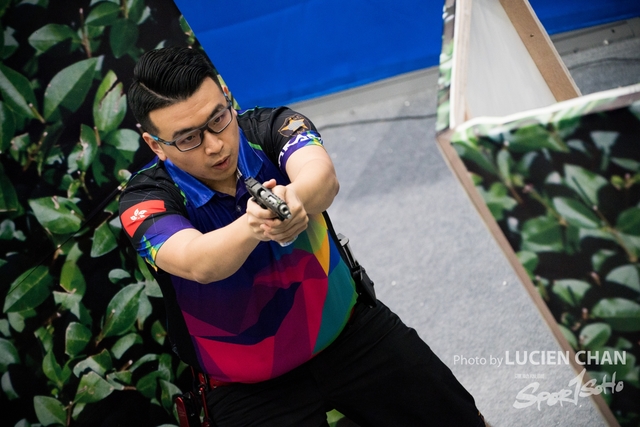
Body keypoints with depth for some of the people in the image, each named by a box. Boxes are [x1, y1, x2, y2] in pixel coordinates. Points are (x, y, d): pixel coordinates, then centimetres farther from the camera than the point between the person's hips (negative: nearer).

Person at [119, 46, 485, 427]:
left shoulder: (271, 127, -11)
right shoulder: (148, 200, -15)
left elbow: (323, 175, -33)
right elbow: (197, 264, -35)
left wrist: (295, 196, -56)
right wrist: (250, 227, -56)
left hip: (348, 329, 1)